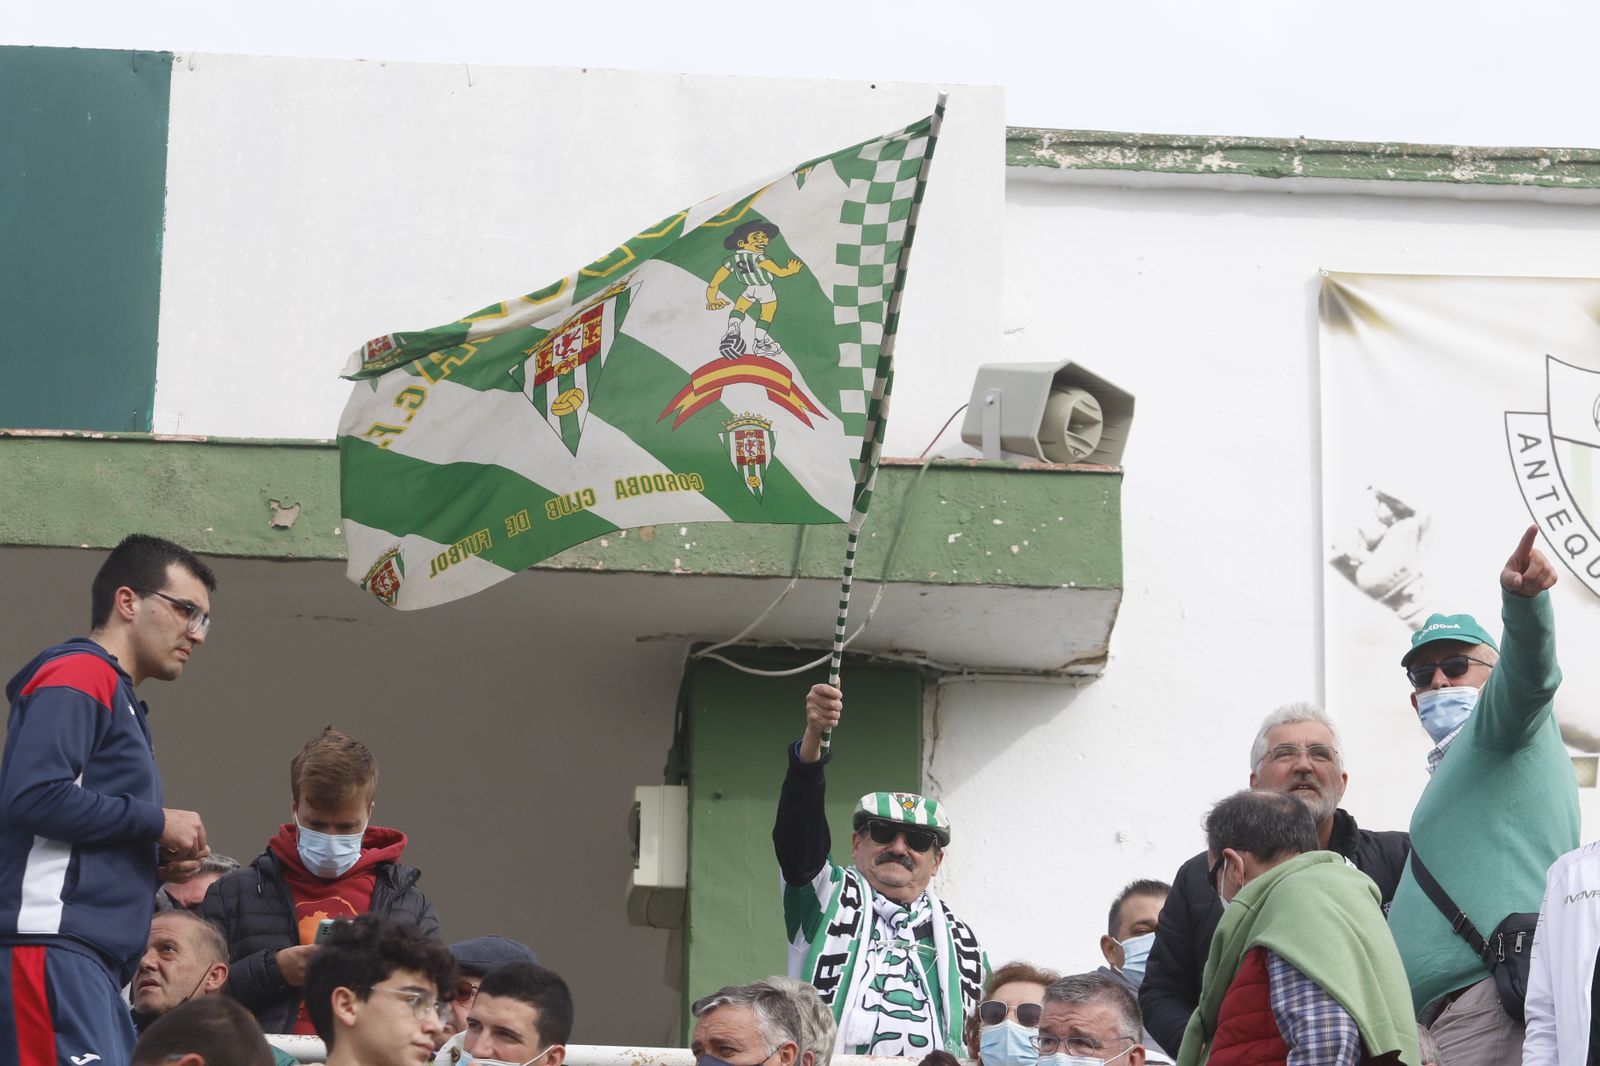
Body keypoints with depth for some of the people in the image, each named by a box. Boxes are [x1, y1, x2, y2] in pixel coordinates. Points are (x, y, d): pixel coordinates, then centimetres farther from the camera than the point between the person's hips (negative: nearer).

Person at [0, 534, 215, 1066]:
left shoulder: (115, 695, 25)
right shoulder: (79, 675, -3)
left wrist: (157, 861, 10)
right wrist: (157, 822, -9)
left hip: (93, 959, 10)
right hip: (54, 946, -10)